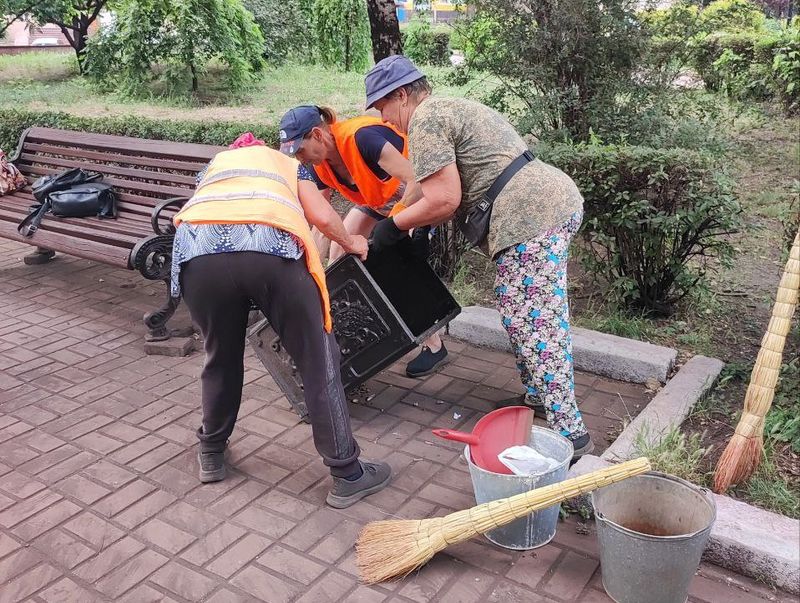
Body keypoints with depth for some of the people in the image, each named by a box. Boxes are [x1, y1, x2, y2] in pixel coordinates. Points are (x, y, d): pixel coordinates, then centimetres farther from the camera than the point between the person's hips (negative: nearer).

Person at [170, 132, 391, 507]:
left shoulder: (214, 163, 44)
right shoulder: (289, 163, 38)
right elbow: (322, 217, 22)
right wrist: (352, 244, 41)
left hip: (199, 248, 3)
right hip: (272, 246, -2)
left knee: (221, 357, 25)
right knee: (318, 361, 10)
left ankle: (211, 454, 41)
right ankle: (347, 474, 17)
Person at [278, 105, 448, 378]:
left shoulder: (361, 137, -37)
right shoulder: (320, 165, -12)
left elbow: (415, 181, -39)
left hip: (415, 194, -8)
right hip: (378, 197, 8)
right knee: (339, 250, 0)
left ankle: (434, 346, 1)